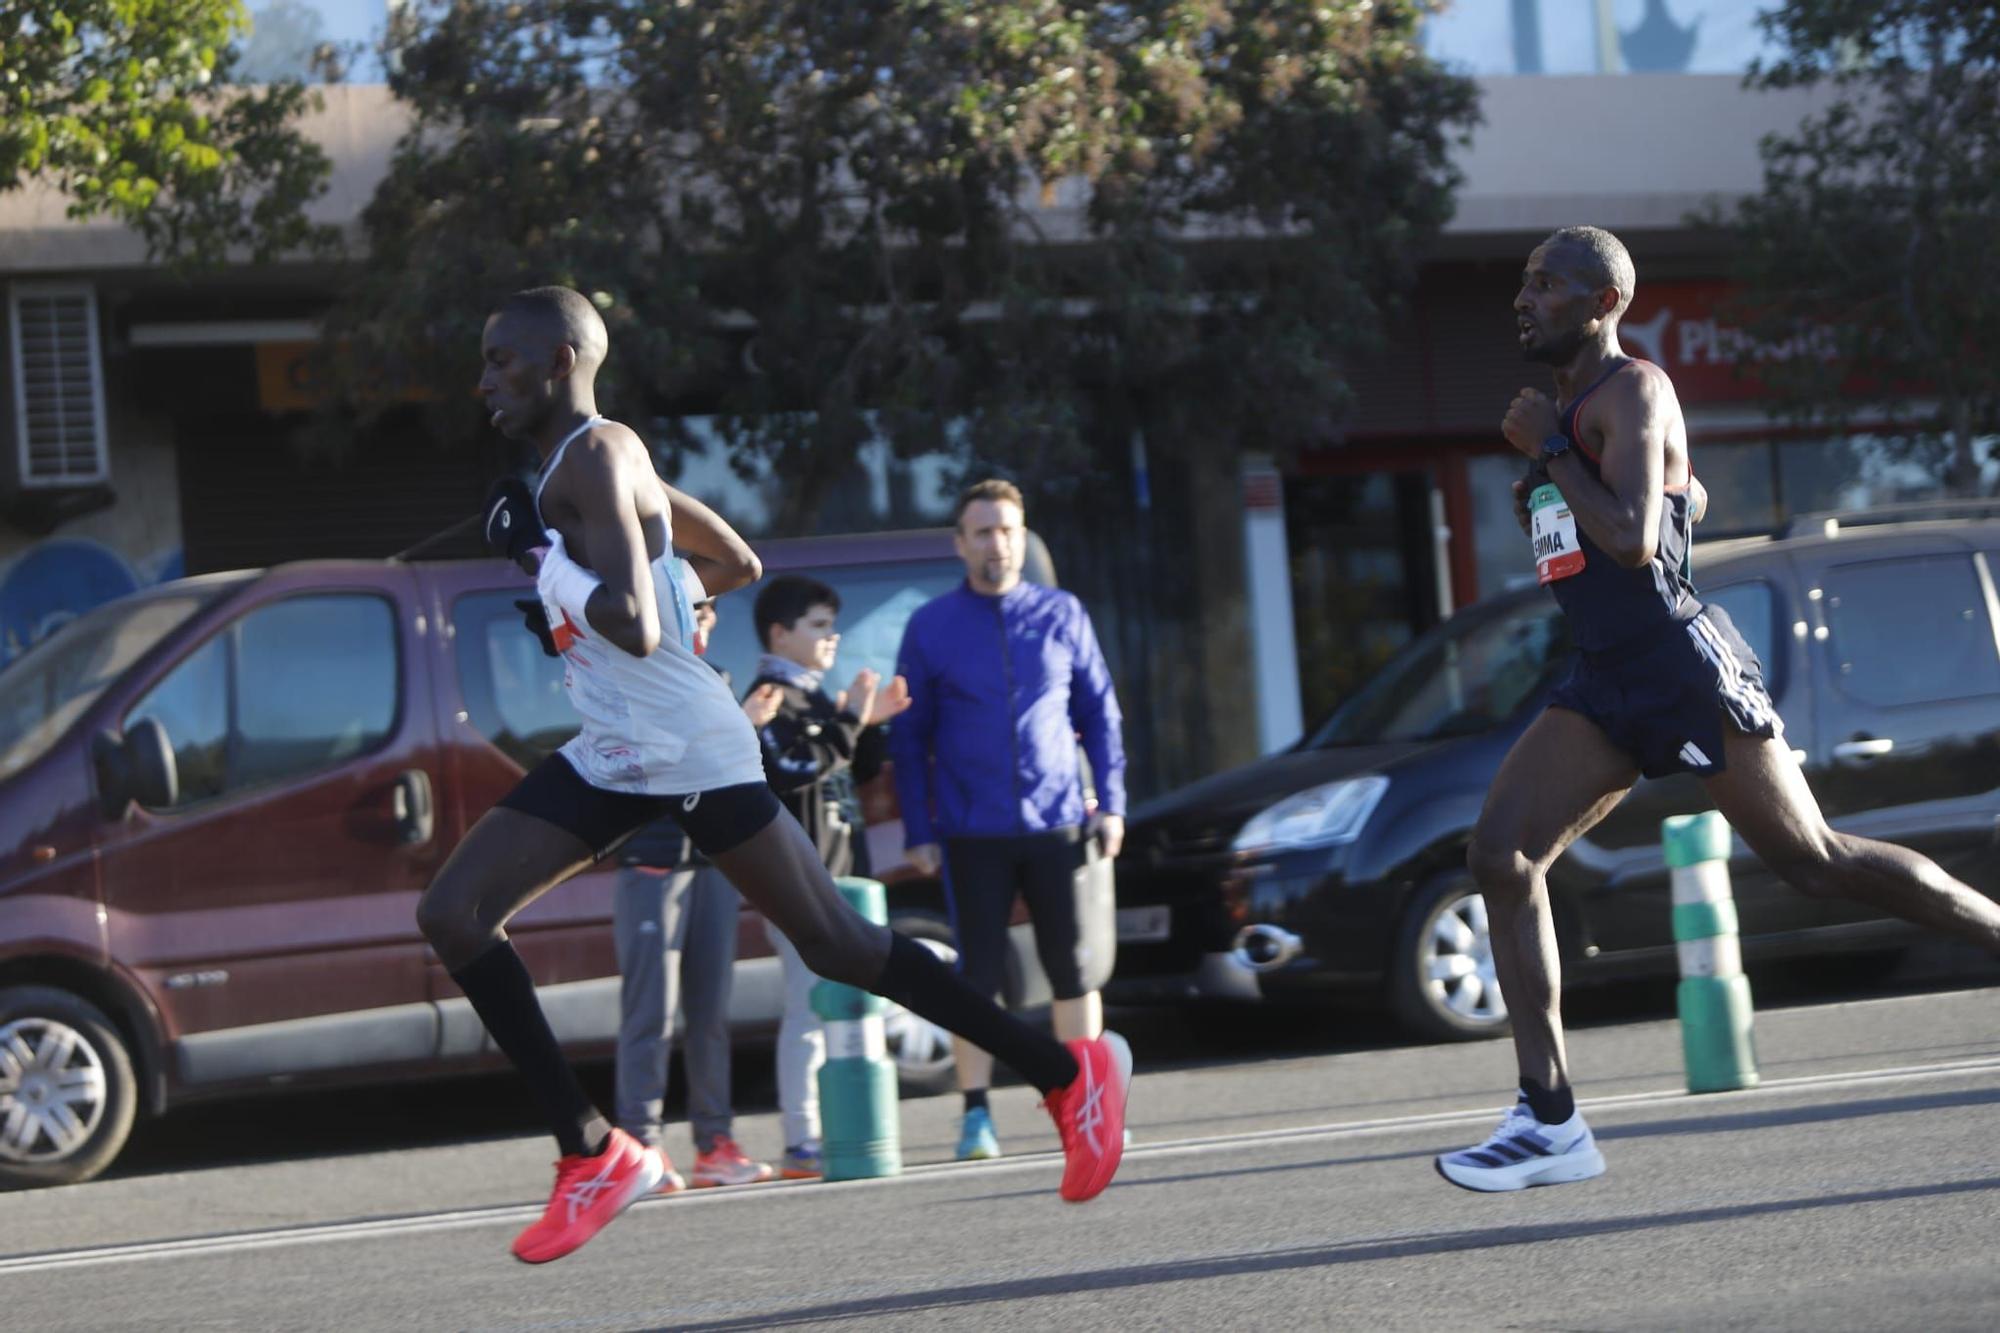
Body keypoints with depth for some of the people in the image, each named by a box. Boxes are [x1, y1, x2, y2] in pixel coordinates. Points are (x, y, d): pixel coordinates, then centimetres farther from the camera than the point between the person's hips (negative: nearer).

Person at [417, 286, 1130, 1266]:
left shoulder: (597, 457, -16)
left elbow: (634, 627, -28)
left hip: (695, 754, -10)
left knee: (836, 946, -3)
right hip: (612, 759, 10)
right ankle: (594, 1154, 2)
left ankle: (1070, 1075, 11)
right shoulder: (578, 465, 13)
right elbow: (737, 565, 22)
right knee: (451, 914, -1)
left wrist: (540, 553, -17)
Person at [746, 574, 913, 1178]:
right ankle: (801, 1144, -12)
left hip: (831, 873, 10)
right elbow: (795, 770, -23)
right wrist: (850, 721, -21)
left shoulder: (816, 699, 21)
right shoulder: (770, 699, -10)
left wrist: (871, 725, 6)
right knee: (810, 1006, -12)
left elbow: (859, 771, 23)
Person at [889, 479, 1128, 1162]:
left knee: (1072, 968, 2)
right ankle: (976, 1114, 4)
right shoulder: (930, 627, 3)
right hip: (973, 834, -1)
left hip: (1057, 824, 1)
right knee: (979, 972, -1)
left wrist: (1111, 802, 2)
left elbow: (1100, 712, 11)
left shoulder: (1062, 614, 7)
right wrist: (917, 831, 0)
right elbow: (909, 736, 5)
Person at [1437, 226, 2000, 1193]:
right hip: (1604, 679, 9)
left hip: (1681, 664, -9)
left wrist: (1549, 449, -15)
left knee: (1816, 864, -2)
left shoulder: (1632, 390, -11)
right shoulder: (1573, 403, 17)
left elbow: (1633, 540, -24)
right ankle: (1550, 1120, -9)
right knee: (1500, 854, -7)